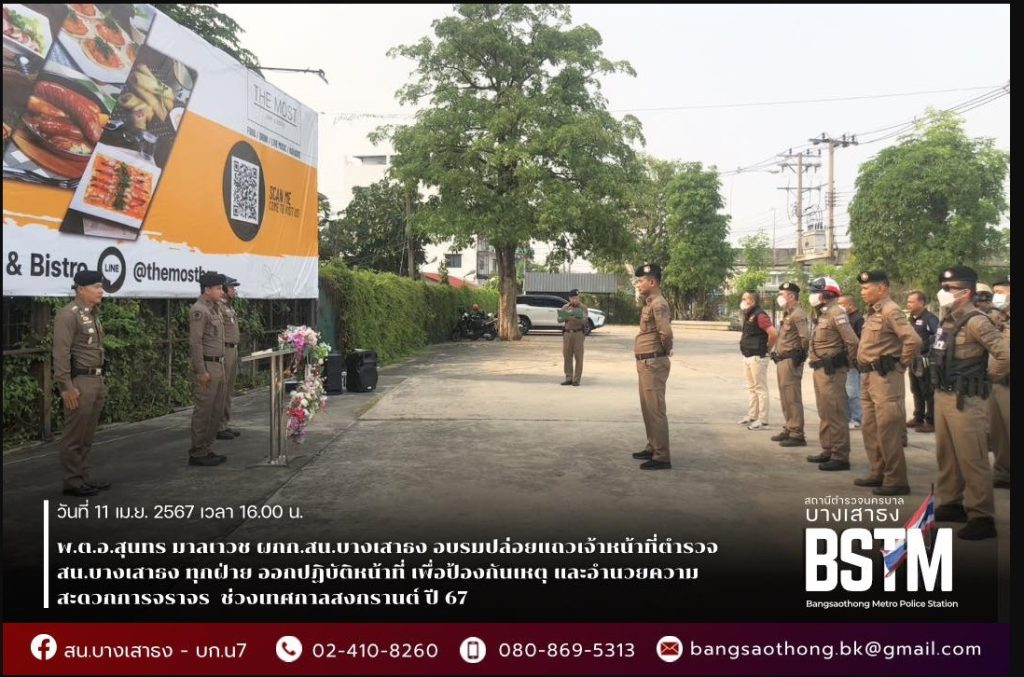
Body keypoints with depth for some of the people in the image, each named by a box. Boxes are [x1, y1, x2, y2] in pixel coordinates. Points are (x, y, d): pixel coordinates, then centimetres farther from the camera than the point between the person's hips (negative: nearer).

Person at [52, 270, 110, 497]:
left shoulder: (93, 314, 14)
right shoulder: (68, 315, -13)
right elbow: (61, 354, -17)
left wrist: (100, 380, 16)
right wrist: (66, 387, -20)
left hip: (96, 380, 9)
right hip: (79, 382, -9)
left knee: (87, 435, 15)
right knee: (74, 436, 0)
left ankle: (85, 477, 23)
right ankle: (72, 482, 8)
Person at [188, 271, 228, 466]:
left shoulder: (215, 308, 14)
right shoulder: (198, 310, -14)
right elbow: (195, 342, -19)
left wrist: (221, 365, 17)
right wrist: (201, 371, -20)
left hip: (218, 365, 9)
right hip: (207, 366, -9)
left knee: (217, 410, 13)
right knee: (203, 411, -3)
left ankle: (206, 449, 22)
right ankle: (197, 454, 5)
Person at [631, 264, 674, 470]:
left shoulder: (658, 304, -18)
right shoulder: (650, 303, 14)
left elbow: (666, 332, -31)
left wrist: (666, 351, -13)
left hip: (653, 363, -10)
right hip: (645, 363, 10)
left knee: (655, 410, -6)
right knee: (648, 409, 18)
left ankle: (662, 457, -1)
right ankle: (653, 448, 29)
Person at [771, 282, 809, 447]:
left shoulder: (798, 314, -15)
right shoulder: (788, 314, 17)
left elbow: (806, 337, -26)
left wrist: (800, 355, -15)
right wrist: (777, 353, 14)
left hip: (791, 361, -10)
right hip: (782, 361, 10)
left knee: (792, 399, -6)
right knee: (785, 398, 17)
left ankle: (797, 435, -2)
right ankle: (788, 429, 27)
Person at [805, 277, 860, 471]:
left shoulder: (836, 313, -15)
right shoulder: (823, 314, 15)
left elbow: (852, 341, -21)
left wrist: (847, 363, -11)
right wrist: (817, 363, 11)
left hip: (831, 371, -10)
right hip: (820, 370, 10)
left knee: (836, 414, -7)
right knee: (824, 414, 17)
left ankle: (841, 457, -3)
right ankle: (828, 451, 27)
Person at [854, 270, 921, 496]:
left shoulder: (890, 311, -14)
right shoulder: (873, 313, 14)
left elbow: (914, 340, -24)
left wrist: (900, 365, -13)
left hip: (884, 378, -10)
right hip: (868, 377, 10)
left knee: (888, 431, -6)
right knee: (870, 428, 16)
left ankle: (896, 481, 1)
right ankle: (878, 473, 26)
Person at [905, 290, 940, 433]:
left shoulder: (930, 318, -13)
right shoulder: (911, 319, 14)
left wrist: (927, 347, -21)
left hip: (925, 360, -9)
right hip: (913, 359, 9)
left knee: (928, 392, -3)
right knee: (916, 390, 16)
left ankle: (931, 422, 1)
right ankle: (918, 417, 26)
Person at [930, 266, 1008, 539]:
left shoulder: (976, 322, -16)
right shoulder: (947, 320, 11)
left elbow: (1006, 355, -24)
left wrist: (987, 378, -10)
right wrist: (940, 391, 14)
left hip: (965, 400, -9)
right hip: (942, 396, 9)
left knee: (972, 460, -3)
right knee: (946, 456, 17)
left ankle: (981, 518, 6)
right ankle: (950, 504, 30)